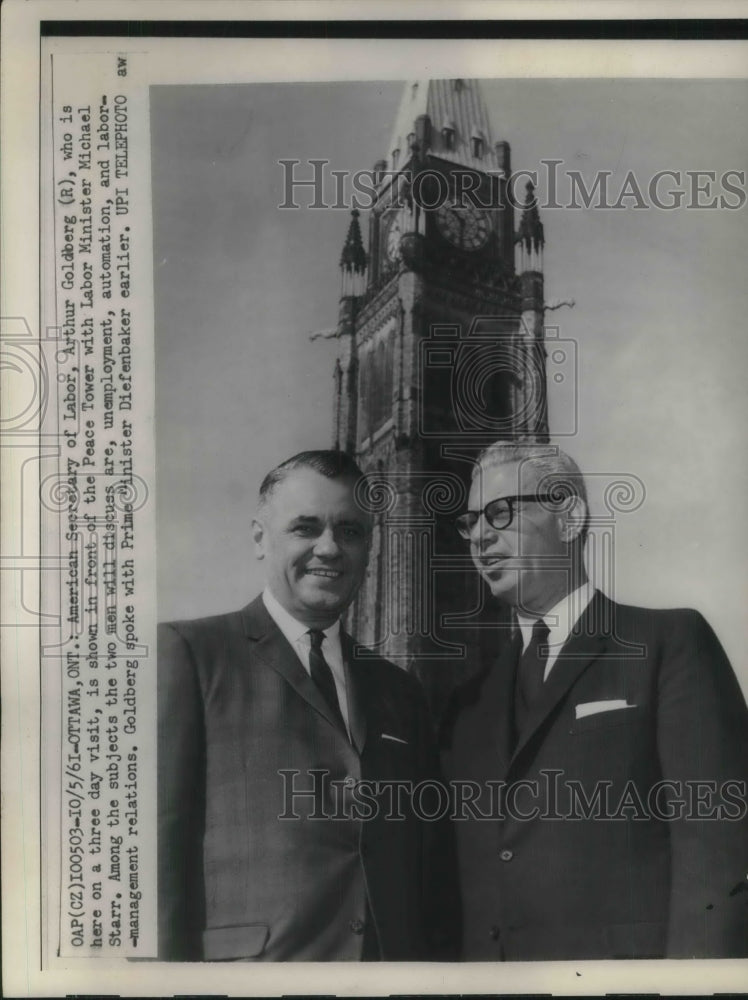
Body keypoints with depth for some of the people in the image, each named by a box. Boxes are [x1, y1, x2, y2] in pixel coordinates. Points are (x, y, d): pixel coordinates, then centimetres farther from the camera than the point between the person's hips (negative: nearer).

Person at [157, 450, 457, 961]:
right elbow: (161, 841, -9)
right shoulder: (187, 652, -3)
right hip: (249, 962, -4)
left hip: (399, 960, 5)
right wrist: (172, 960, -16)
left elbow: (433, 872, 12)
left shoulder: (400, 691, 13)